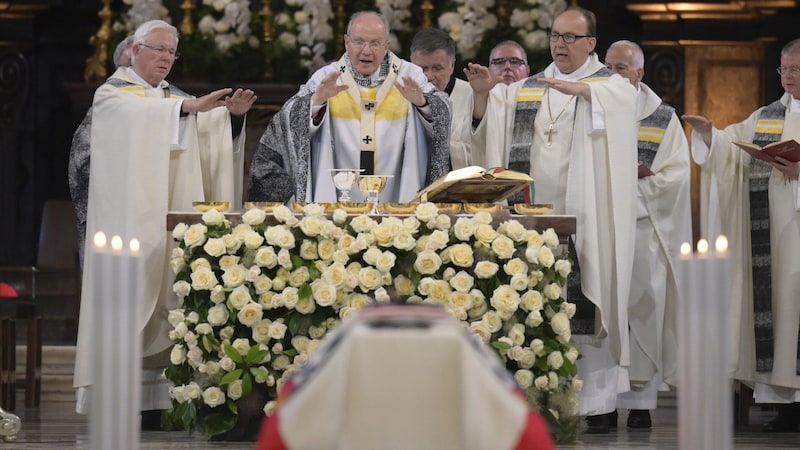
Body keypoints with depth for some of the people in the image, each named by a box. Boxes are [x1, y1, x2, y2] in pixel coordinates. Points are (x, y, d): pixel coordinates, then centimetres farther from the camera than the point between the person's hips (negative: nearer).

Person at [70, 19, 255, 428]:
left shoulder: (176, 100, 21)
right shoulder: (112, 93, 3)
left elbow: (213, 136, 8)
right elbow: (136, 115, -20)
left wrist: (232, 114, -12)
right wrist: (188, 107, -33)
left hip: (170, 218, 5)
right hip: (129, 220, -5)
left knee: (163, 296, -2)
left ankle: (152, 402, -4)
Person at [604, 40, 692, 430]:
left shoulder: (663, 118, 10)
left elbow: (677, 173, 3)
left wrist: (641, 177, -9)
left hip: (646, 225, -1)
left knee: (641, 306, -5)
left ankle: (640, 400, -2)